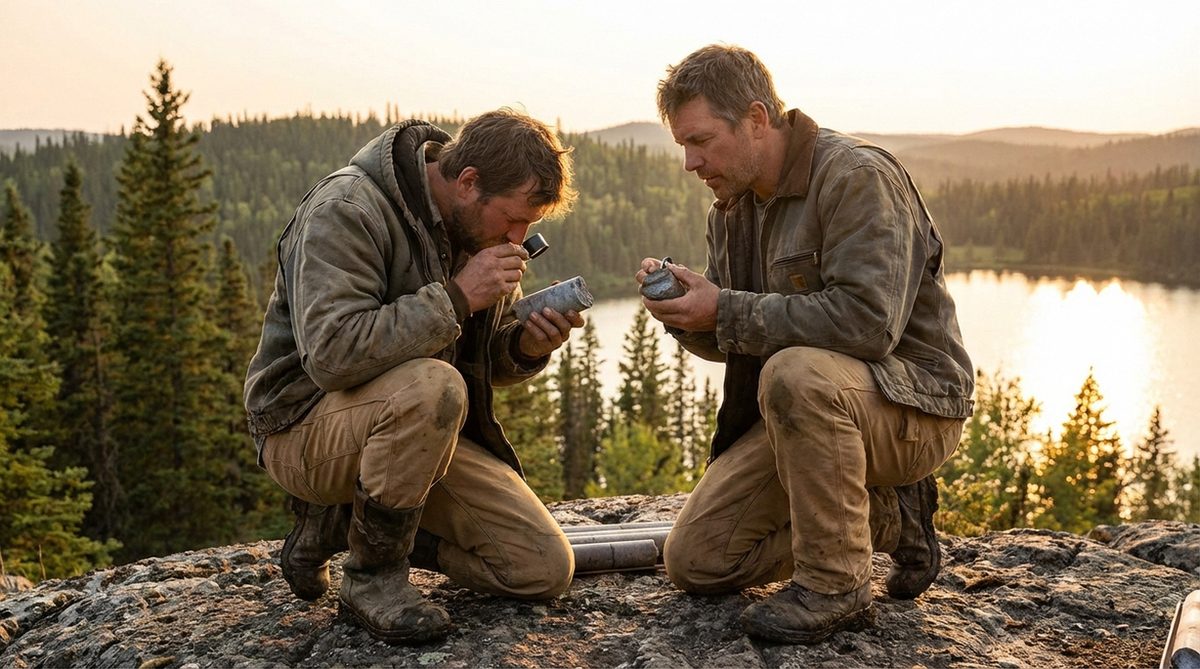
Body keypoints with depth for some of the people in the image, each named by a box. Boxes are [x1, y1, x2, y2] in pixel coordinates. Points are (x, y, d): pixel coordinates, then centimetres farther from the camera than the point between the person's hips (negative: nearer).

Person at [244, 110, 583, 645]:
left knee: (545, 569, -5)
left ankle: (339, 521, 10)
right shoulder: (346, 210, -20)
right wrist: (455, 298, -30)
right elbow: (332, 354, -33)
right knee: (432, 386, -39)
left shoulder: (477, 224, 3)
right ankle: (373, 576, -16)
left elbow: (488, 362, 12)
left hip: (423, 421, 8)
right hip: (306, 425, -7)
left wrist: (527, 345, -11)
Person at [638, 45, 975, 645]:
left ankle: (836, 586, -21)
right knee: (694, 560, 1)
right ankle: (888, 520, 12)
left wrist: (726, 311, -26)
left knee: (796, 373, -40)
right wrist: (684, 310, -11)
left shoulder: (858, 176, -19)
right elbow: (728, 341, 13)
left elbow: (868, 322, -31)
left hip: (913, 400, -8)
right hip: (801, 411, 8)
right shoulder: (731, 207, 6)